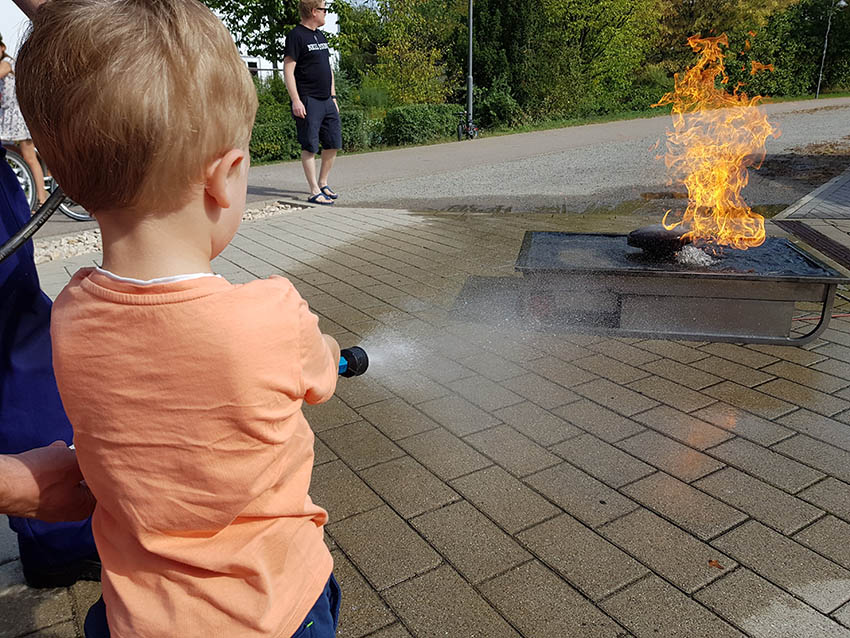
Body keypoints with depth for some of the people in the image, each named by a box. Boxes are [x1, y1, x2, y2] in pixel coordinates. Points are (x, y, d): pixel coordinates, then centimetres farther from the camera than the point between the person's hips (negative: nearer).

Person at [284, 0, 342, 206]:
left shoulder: (320, 36, 19)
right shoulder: (296, 36, -7)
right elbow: (288, 69, -12)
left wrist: (333, 97, 20)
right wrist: (296, 100, -19)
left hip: (327, 101, 9)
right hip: (308, 102, -8)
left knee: (333, 144, 9)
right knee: (310, 147, -5)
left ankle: (323, 184, 22)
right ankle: (314, 192, -1)